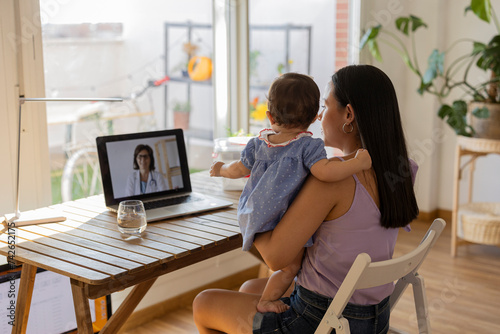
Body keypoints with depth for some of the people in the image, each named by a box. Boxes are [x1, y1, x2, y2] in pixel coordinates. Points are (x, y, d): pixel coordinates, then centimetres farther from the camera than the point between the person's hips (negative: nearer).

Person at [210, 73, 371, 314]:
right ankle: (266, 300, 10)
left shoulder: (259, 143, 2)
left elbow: (239, 169, 13)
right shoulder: (308, 146, -16)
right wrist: (358, 163, -21)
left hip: (255, 218, 7)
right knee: (291, 266, 6)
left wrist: (222, 169, 35)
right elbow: (324, 171, -31)